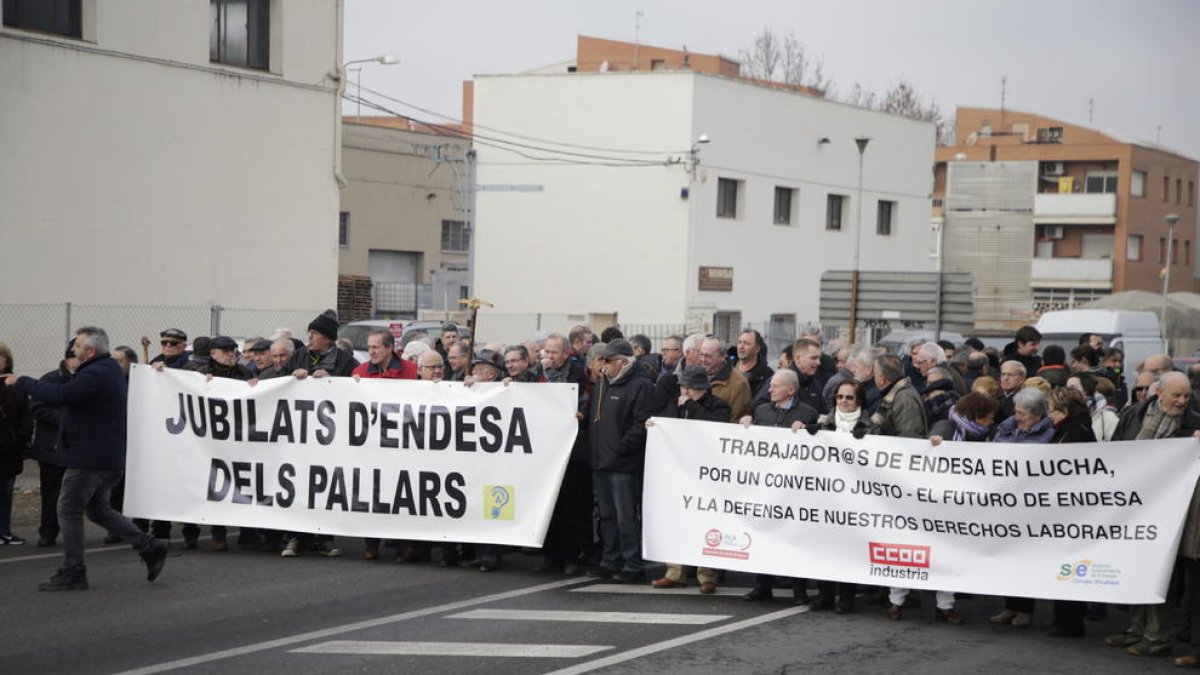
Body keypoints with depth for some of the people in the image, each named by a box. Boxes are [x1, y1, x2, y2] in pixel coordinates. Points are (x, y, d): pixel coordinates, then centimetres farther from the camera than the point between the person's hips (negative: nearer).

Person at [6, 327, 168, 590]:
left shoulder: (95, 375, -20)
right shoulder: (111, 369, 14)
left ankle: (72, 572, 4)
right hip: (109, 456, 10)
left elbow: (59, 395, -27)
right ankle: (148, 546, 13)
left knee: (69, 510, -1)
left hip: (89, 457, -10)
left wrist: (21, 382, -17)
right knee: (98, 509, 18)